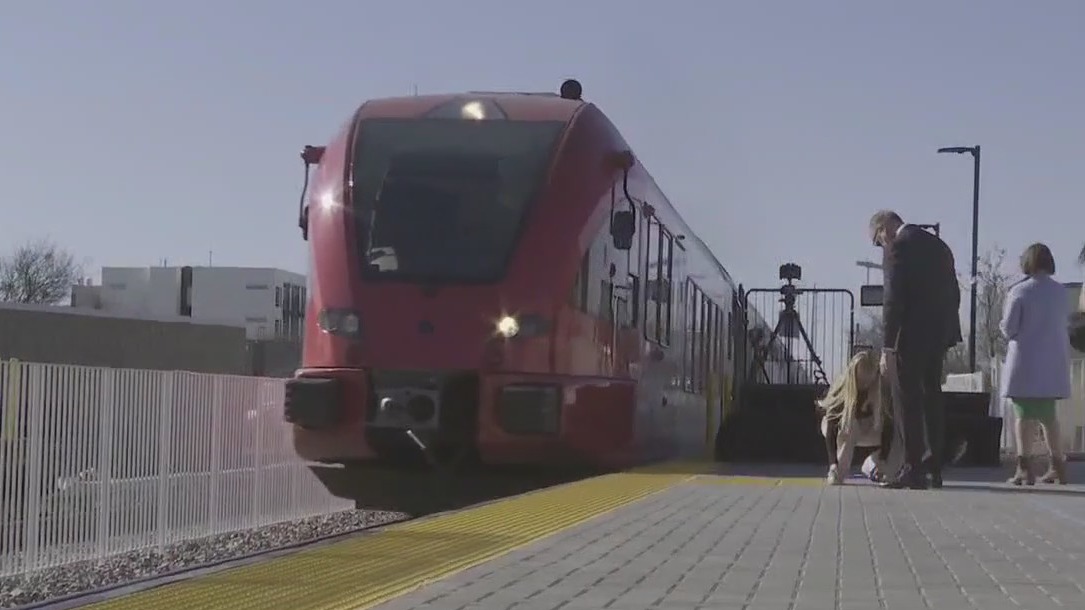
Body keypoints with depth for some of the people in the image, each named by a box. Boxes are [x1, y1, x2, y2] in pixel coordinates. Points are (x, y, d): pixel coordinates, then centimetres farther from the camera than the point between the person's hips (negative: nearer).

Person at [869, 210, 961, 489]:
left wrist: (887, 346, -15)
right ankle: (934, 469, 15)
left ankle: (913, 469, -5)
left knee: (908, 401, -4)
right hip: (939, 334, 8)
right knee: (932, 398, 13)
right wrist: (945, 336, 20)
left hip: (911, 335, -8)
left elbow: (893, 299, -15)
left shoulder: (896, 248, -9)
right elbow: (953, 293, 17)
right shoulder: (938, 244, 16)